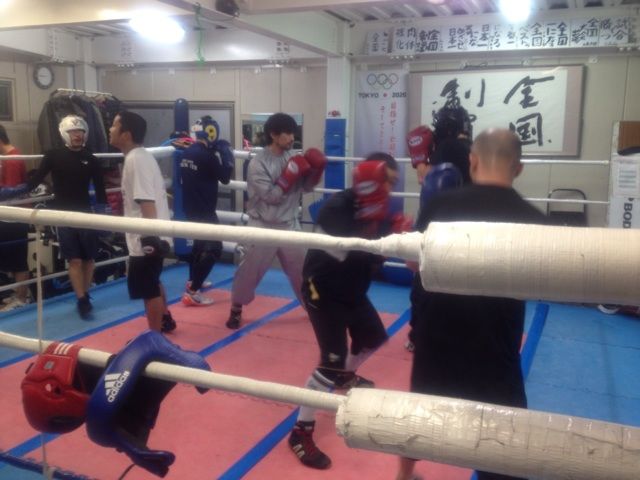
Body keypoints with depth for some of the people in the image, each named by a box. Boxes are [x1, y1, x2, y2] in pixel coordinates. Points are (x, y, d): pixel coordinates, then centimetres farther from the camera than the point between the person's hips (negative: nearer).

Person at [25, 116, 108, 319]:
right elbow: (35, 179, -1)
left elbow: (100, 190, 6)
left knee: (89, 259, 7)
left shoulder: (91, 159, 4)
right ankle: (82, 300, 0)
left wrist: (101, 214, -1)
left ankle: (85, 296, 23)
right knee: (74, 260, -4)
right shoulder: (53, 156, -1)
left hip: (86, 214, 2)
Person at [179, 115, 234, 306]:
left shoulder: (187, 152, 5)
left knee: (200, 242, 26)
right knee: (213, 248, -6)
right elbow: (225, 178, -12)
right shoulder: (207, 155, -20)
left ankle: (192, 281, 41)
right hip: (203, 209, -9)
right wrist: (227, 155, -1)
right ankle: (192, 292, -10)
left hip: (191, 207, 9)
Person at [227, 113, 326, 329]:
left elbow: (306, 187, 6)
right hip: (263, 227, -5)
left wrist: (316, 170, -11)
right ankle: (236, 310, 24)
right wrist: (290, 175, -24)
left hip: (289, 225, 5)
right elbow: (271, 196, -20)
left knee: (301, 269, 15)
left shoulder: (292, 156, 2)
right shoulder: (258, 163, -14)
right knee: (249, 270, 4)